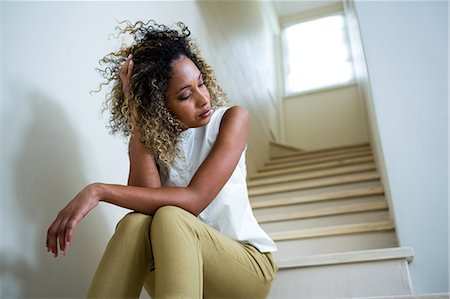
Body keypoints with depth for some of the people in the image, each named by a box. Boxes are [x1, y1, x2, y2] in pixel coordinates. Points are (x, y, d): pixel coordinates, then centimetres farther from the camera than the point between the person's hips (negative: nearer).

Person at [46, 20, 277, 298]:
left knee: (169, 218, -31)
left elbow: (194, 200, -23)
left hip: (249, 262, -2)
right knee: (134, 224, -29)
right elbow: (147, 197, -19)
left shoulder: (231, 119, -10)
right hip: (181, 264, 3)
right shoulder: (150, 137, 1)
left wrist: (99, 191, -27)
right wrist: (136, 119, -19)